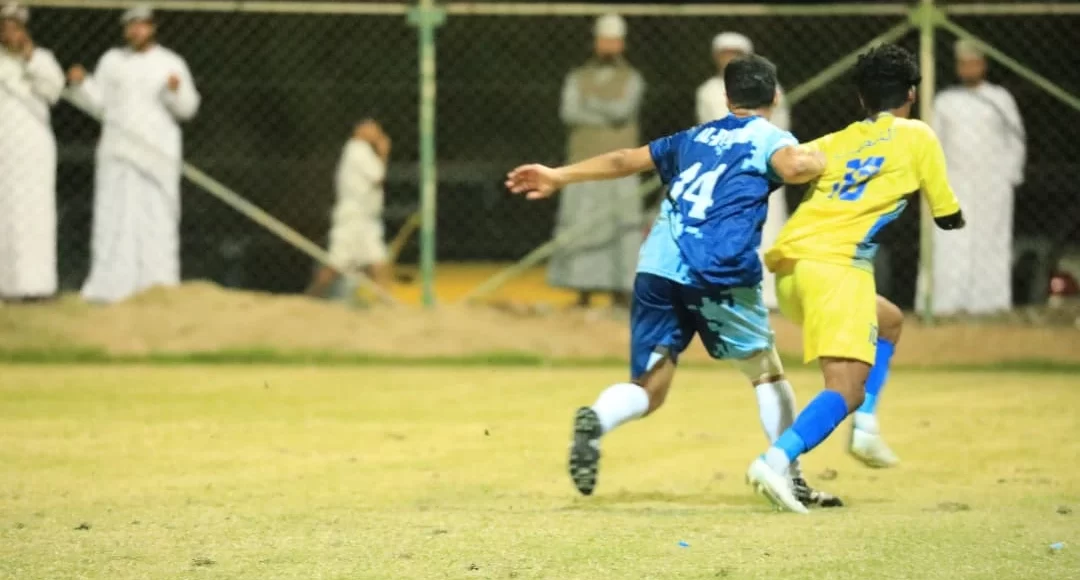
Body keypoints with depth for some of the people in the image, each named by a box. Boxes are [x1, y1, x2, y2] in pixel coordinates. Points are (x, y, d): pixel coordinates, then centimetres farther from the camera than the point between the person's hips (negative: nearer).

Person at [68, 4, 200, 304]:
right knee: (114, 213, -6)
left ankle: (158, 284, -2)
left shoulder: (172, 63, 2)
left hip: (157, 152, -2)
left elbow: (186, 109, -4)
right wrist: (81, 82, -10)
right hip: (118, 151, 2)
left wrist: (177, 89, -23)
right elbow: (96, 102, 7)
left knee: (157, 215, -5)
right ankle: (112, 285, -7)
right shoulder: (113, 60, 9)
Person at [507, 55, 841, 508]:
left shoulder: (694, 138, 25)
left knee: (648, 389, 4)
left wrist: (558, 177, 38)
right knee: (765, 370, 16)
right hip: (718, 275, -4)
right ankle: (790, 477, 11)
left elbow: (625, 161, 29)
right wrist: (818, 161, 8)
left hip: (657, 267, 4)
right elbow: (792, 167, -14)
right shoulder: (769, 138, 9)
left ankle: (598, 419, -28)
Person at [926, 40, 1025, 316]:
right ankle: (950, 304, -11)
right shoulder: (944, 101, 11)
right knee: (951, 246, -8)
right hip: (955, 184, 1)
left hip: (993, 183, -1)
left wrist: (1011, 179, -2)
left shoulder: (1001, 99, 6)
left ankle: (989, 301, 0)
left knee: (990, 245, -3)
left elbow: (1015, 141, 7)